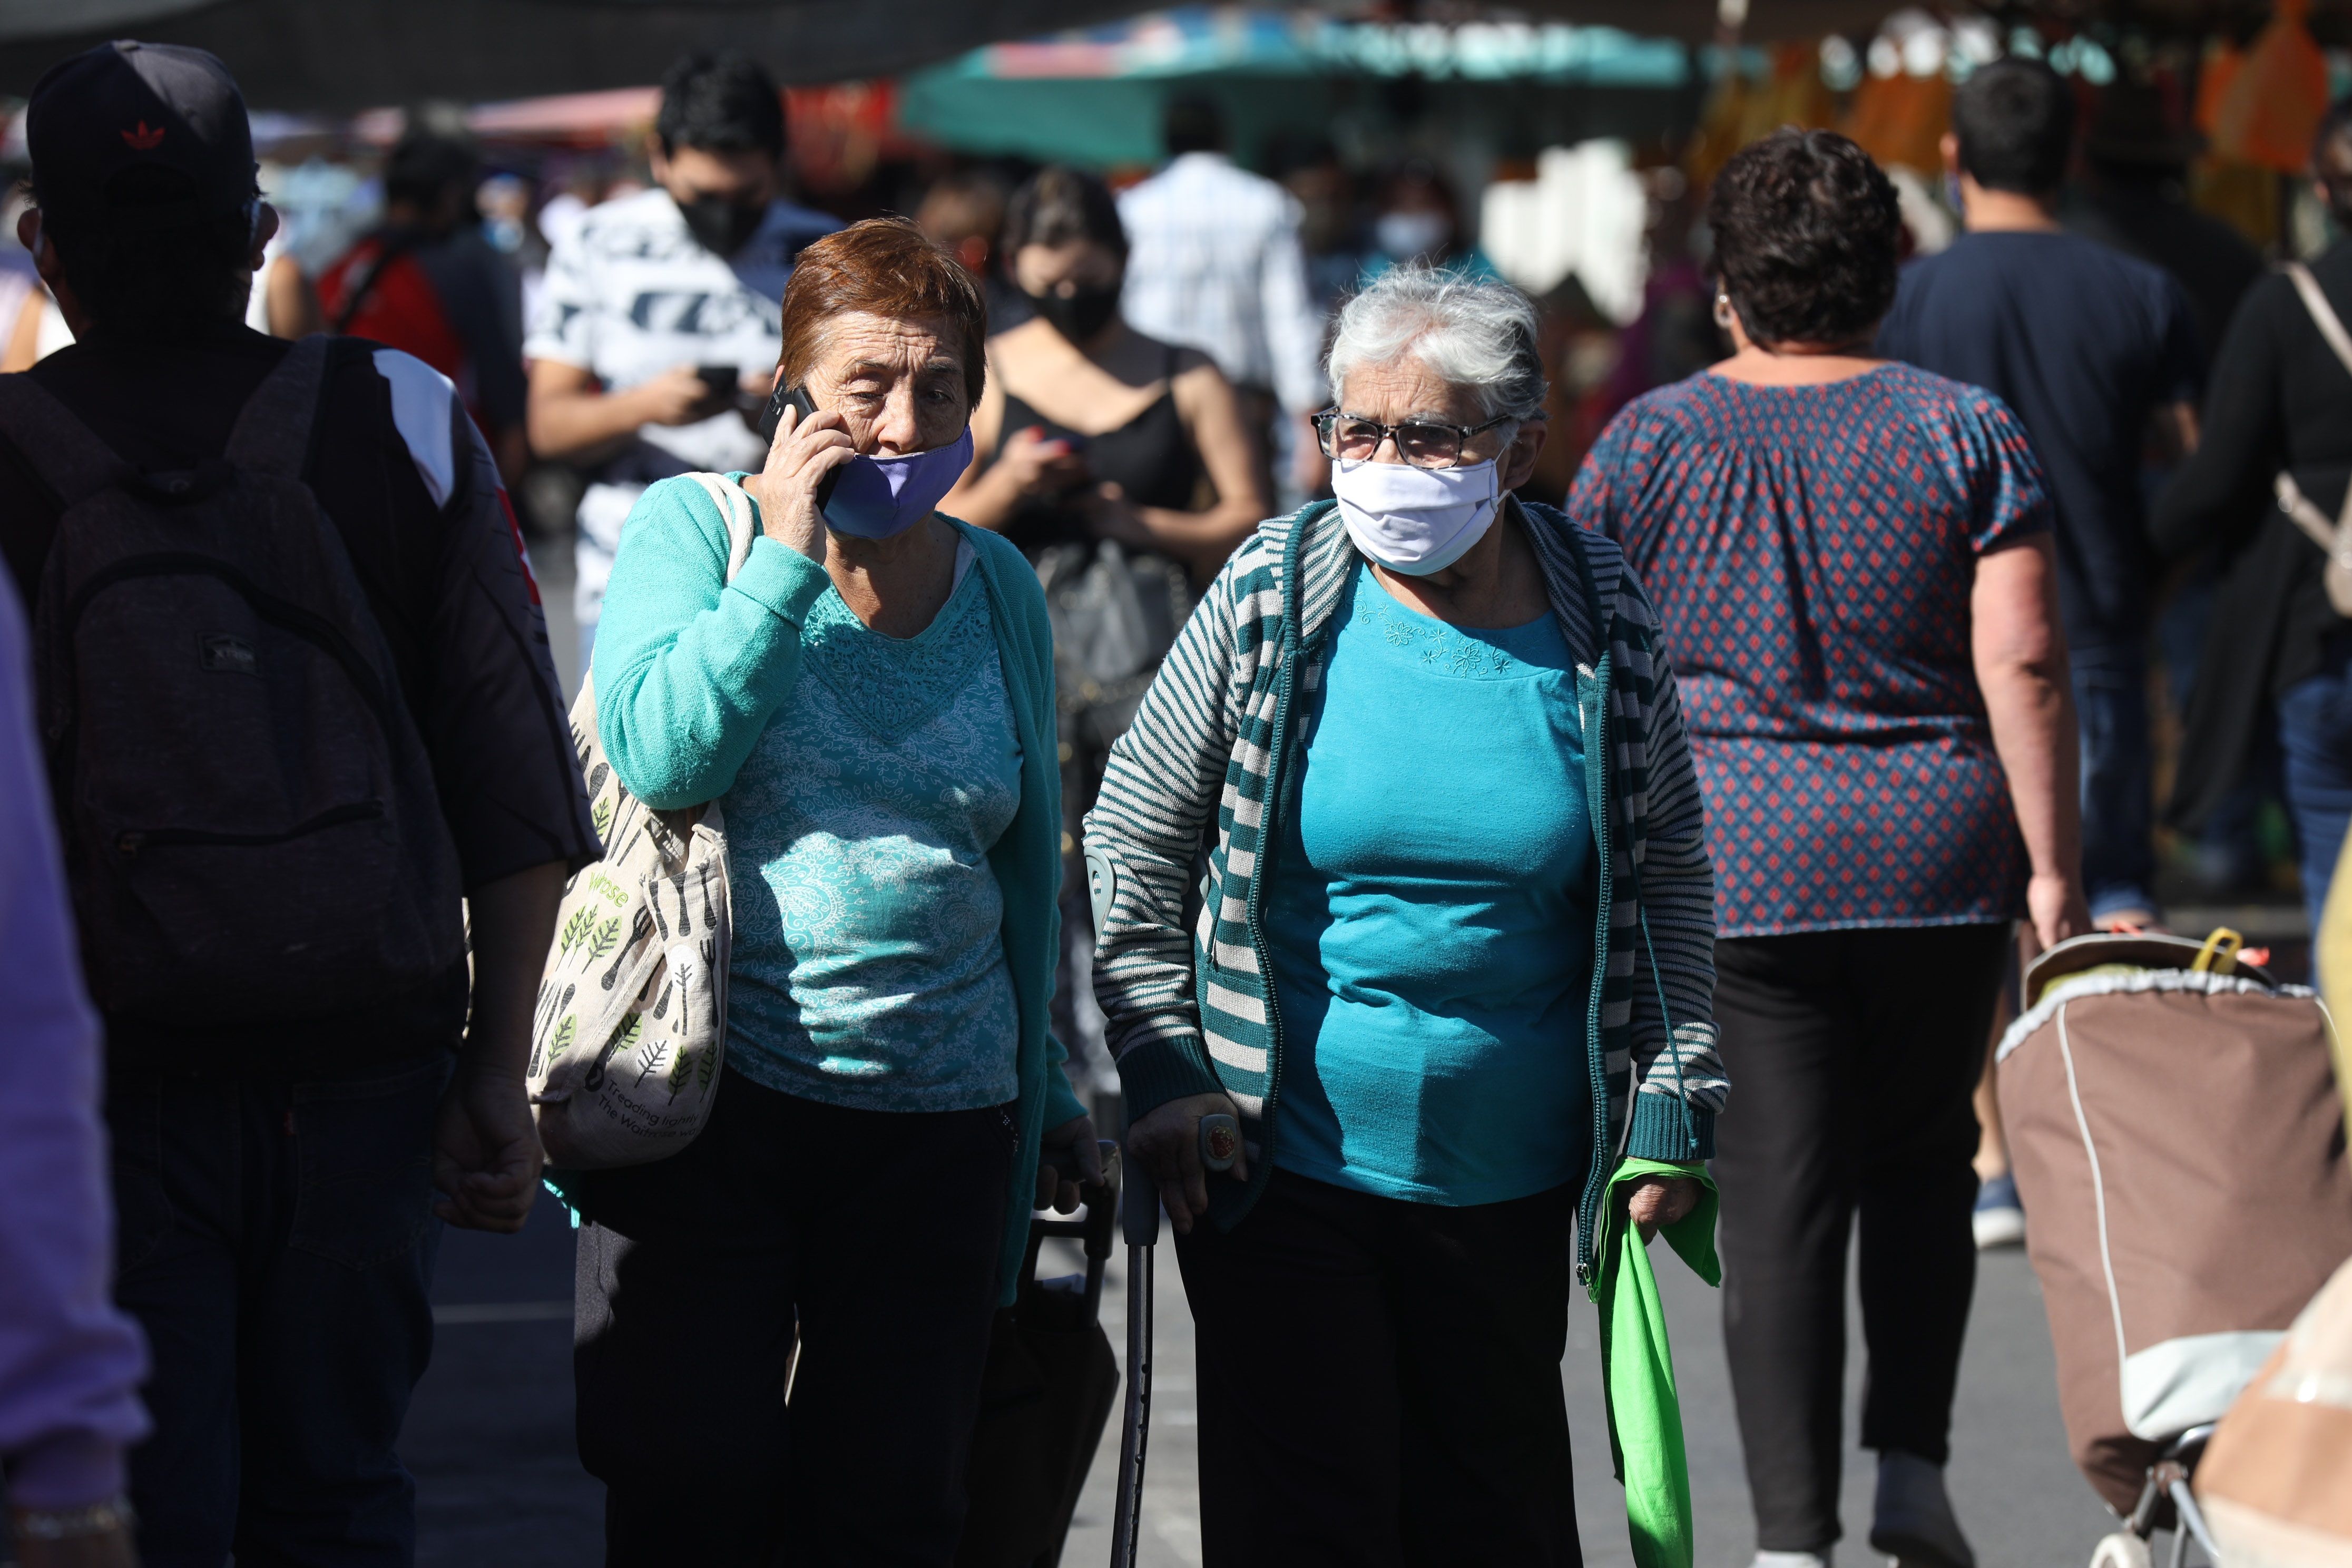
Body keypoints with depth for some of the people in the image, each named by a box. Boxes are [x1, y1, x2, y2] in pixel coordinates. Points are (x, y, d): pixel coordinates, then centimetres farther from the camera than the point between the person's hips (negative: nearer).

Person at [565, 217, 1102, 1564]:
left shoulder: (1000, 587, 10)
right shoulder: (696, 530, 0)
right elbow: (660, 756, -17)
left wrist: (1044, 1097, 21)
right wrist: (790, 556, -14)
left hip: (940, 1120, 3)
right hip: (711, 1095, -3)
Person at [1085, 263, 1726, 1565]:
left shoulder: (1599, 622, -1)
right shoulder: (1271, 597, -5)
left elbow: (1667, 872, 9)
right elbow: (1135, 835, 2)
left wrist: (1673, 1099, 3)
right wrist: (1161, 1070, -5)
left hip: (1510, 1180, 2)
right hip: (1284, 1161, -2)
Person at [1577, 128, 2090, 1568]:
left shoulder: (1650, 441, 1)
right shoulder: (1965, 430, 1)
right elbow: (2022, 664, -6)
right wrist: (2053, 866, -2)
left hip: (1730, 868, -1)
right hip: (1936, 857, 1)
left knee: (1778, 1196, 1)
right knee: (1923, 1163, 19)